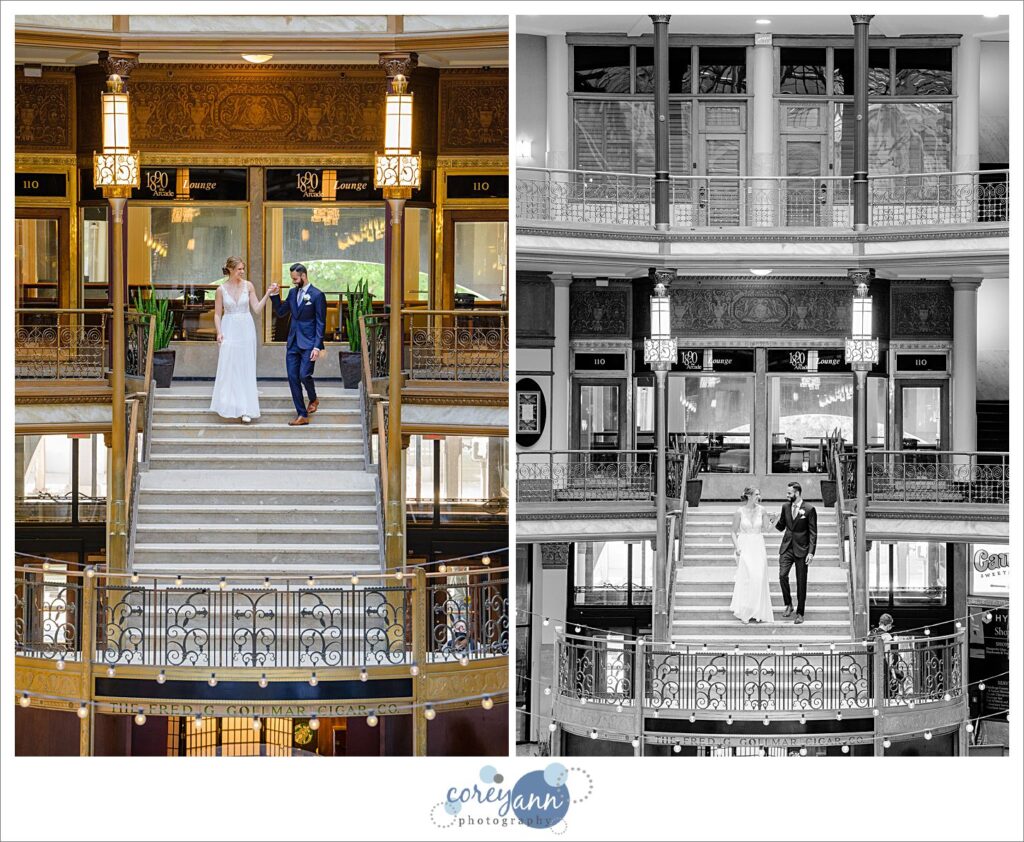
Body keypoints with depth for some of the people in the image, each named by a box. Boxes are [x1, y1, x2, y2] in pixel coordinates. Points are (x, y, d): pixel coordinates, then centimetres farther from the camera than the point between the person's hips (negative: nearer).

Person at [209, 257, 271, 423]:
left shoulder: (248, 286, 1)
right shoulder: (221, 289, -1)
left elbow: (257, 309, 1)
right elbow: (217, 314, 3)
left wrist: (267, 294, -9)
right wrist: (219, 332, -9)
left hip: (246, 329, 1)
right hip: (229, 330, -1)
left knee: (246, 368, 0)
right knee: (229, 368, -2)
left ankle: (245, 409, 1)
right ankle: (230, 404, 12)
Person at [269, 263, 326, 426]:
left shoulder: (317, 295, -8)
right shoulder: (293, 293, 11)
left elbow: (320, 323, -10)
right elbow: (280, 313, 18)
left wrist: (317, 346, -15)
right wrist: (275, 295, 4)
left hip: (308, 343, -6)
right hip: (293, 343, 6)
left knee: (304, 375, -16)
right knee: (293, 378, 1)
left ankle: (313, 400, 16)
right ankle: (302, 415, 6)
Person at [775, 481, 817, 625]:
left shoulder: (809, 509, -8)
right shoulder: (785, 507, 6)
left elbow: (813, 533, -7)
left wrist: (811, 552, -13)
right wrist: (777, 522, -8)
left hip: (801, 550, -4)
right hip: (786, 548, 4)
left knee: (801, 582, 2)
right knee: (782, 575, -14)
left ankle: (800, 613, 10)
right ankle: (788, 605, 4)